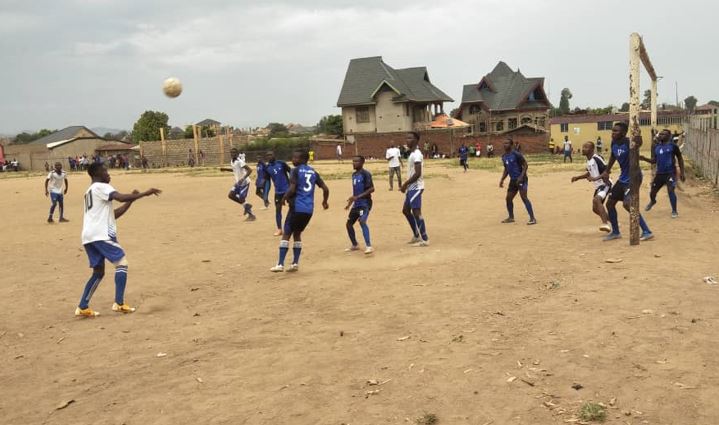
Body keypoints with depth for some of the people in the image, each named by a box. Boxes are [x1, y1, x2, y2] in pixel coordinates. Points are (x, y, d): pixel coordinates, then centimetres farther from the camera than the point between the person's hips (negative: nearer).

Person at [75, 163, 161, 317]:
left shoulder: (90, 191, 28)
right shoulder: (101, 187, -2)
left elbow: (113, 214, 26)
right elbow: (120, 197, -22)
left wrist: (131, 200, 18)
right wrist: (144, 193, -17)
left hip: (89, 236, 9)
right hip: (101, 234, -9)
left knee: (98, 272, 14)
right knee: (121, 263, -4)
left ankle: (82, 308, 10)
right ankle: (119, 304, -9)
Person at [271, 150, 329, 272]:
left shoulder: (296, 171, -5)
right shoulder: (313, 172, 14)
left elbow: (292, 189, -16)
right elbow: (325, 189, 12)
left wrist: (284, 198, 2)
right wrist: (325, 202, 27)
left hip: (297, 207, -6)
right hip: (309, 209, 6)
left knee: (286, 234, 0)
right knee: (297, 234, 19)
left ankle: (280, 264, -6)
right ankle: (295, 263, 14)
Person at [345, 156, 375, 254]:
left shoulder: (365, 174, -14)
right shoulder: (354, 175, 12)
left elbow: (372, 189, -21)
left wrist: (358, 197, -25)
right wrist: (351, 201, 21)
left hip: (365, 203, -9)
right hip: (356, 204, 9)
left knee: (362, 221, -27)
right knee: (349, 223, 13)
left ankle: (369, 246, -30)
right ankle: (355, 245, 31)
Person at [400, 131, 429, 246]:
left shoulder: (416, 154, -18)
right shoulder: (412, 153, 15)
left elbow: (418, 173, -25)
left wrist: (405, 184, -19)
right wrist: (407, 185, 17)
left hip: (415, 187, -11)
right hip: (412, 187, 11)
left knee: (416, 212, -9)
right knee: (406, 210, 17)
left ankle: (425, 240, -4)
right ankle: (416, 236, 25)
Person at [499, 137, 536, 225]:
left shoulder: (516, 154, -14)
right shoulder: (504, 157, 10)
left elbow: (525, 165, -14)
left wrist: (521, 176, -24)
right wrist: (502, 179, 12)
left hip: (521, 179, -8)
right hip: (512, 180, 8)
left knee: (524, 197, -17)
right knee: (508, 198, 10)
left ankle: (532, 218, -16)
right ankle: (511, 217, 27)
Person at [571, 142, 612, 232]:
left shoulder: (597, 159, -19)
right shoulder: (588, 160, 10)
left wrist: (595, 178, -33)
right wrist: (578, 177, 17)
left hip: (605, 184, -10)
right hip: (598, 186, 10)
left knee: (596, 200, -34)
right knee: (595, 208, 15)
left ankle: (605, 224, -39)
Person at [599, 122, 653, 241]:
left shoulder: (628, 142, -22)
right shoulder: (614, 143, 1)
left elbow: (639, 143, -45)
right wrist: (607, 171, 27)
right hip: (622, 178, 9)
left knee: (627, 204, -25)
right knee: (610, 203, 14)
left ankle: (646, 232, -15)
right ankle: (615, 232, 30)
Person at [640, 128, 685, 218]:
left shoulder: (672, 146, -8)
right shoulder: (656, 147, 8)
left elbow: (680, 158, -1)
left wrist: (682, 172, -3)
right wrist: (645, 159, -2)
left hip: (670, 173, -5)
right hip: (659, 173, 5)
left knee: (670, 191, -17)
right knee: (652, 191, 11)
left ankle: (674, 211, 0)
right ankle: (652, 201, 47)